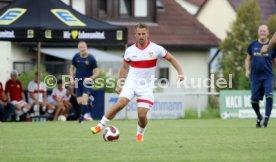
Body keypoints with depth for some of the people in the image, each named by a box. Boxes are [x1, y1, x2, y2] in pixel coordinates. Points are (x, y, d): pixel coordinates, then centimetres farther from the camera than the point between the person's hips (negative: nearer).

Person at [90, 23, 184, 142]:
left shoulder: (156, 49, -7)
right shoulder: (130, 50, -1)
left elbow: (171, 59, 5)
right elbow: (124, 67, 12)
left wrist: (180, 72, -7)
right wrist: (119, 84, 10)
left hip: (146, 86, -1)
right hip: (131, 82, 1)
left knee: (142, 114, -8)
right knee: (121, 103, -24)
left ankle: (140, 134, 23)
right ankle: (100, 125, -18)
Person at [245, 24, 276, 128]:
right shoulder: (253, 45, 7)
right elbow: (248, 58, 17)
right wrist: (247, 70, 4)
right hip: (255, 76, 2)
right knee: (254, 100, 1)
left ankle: (266, 119, -16)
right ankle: (259, 117, 26)